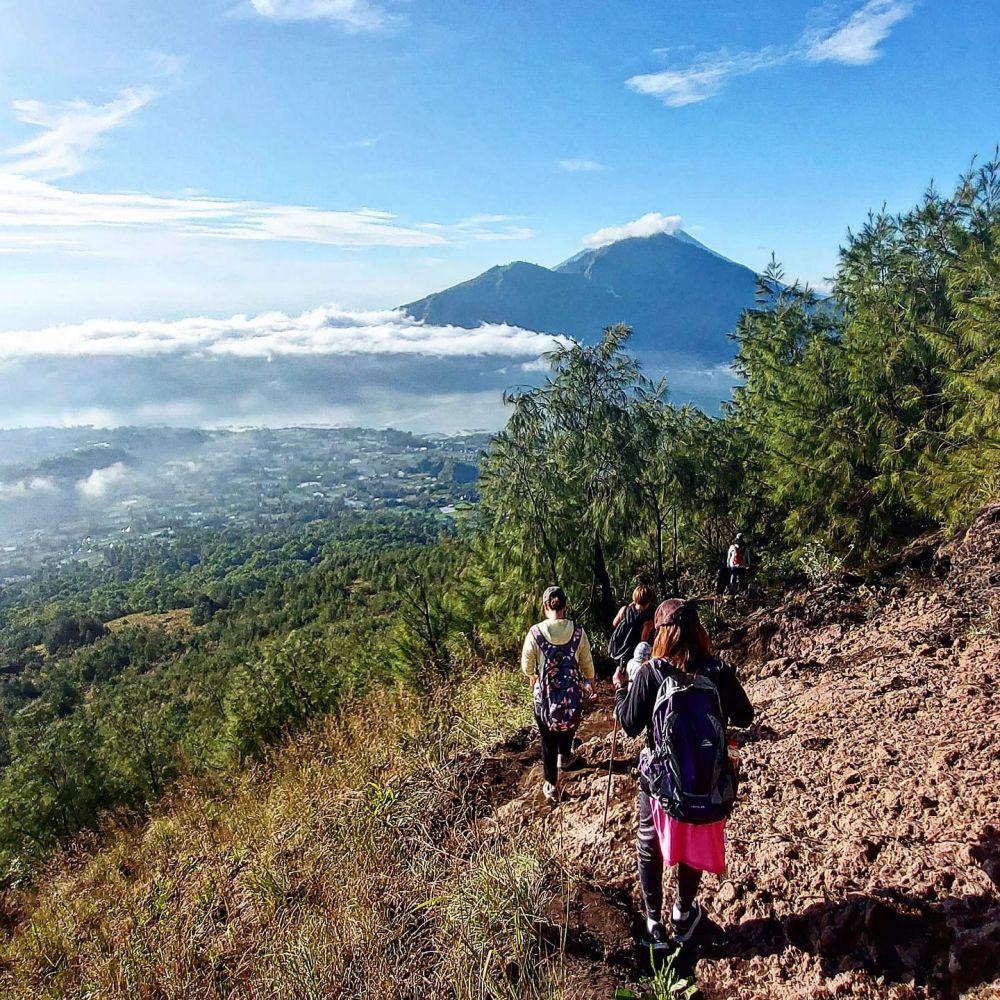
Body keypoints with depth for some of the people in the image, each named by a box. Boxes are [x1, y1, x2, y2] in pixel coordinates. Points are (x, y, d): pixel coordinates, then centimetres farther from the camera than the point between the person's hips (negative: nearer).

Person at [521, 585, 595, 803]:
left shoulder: (535, 632, -13)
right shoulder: (578, 631, -10)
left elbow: (527, 665, -1)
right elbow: (587, 663, 2)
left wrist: (532, 676, 22)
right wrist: (590, 682, 22)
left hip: (545, 695, -2)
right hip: (573, 693, 2)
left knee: (548, 740, 14)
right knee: (569, 722, 33)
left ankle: (551, 786, 24)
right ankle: (564, 757, 54)